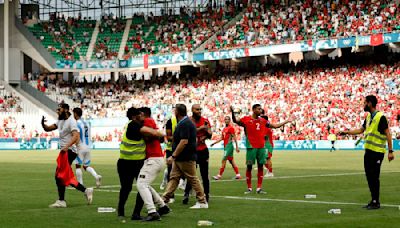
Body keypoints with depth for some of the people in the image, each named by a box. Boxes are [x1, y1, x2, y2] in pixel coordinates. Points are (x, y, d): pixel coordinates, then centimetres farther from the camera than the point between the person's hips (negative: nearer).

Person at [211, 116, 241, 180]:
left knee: (224, 160, -9)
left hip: (229, 146, -9)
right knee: (231, 161, 10)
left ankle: (219, 175, -7)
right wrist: (214, 143, 16)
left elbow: (234, 138, -11)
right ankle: (238, 174, 14)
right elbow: (222, 138, 21)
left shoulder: (231, 128, -10)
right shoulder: (224, 129, 16)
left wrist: (237, 147, -12)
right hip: (226, 146, 9)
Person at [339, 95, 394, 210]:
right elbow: (361, 129, 24)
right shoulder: (369, 117, 12)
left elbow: (388, 134, -15)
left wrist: (390, 151, -18)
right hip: (368, 151, 8)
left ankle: (376, 202, 2)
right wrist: (346, 132, 19)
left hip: (377, 152, -8)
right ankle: (373, 200, 20)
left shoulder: (380, 117, -14)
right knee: (369, 176, 11)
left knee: (374, 177, -5)